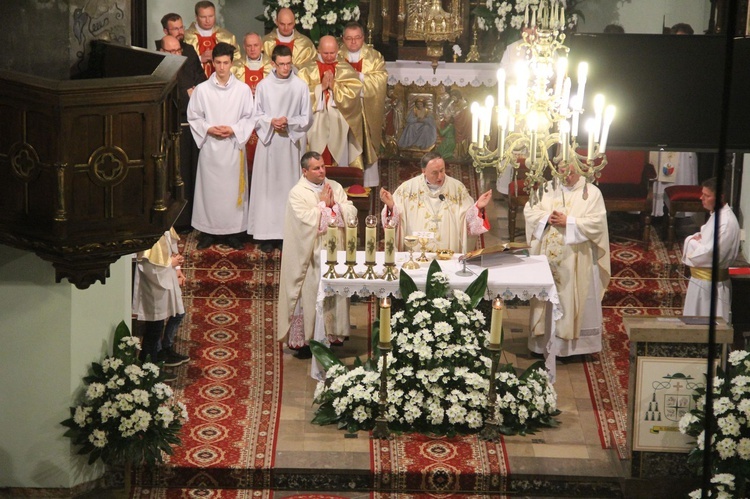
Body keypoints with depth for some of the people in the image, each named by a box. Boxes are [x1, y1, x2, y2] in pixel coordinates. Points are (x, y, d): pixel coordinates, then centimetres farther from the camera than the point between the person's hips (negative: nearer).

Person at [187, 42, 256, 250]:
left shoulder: (243, 89, -1)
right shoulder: (202, 89, -1)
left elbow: (249, 118, 3)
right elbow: (193, 117, 4)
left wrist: (234, 129, -12)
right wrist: (208, 129, -11)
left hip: (233, 146, 0)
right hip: (209, 146, 0)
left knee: (233, 188, 3)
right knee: (209, 188, 3)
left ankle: (233, 231, 13)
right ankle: (207, 231, 13)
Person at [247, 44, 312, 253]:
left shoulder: (301, 86, -2)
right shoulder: (263, 86, 1)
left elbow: (306, 119, 2)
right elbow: (256, 116, 5)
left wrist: (288, 122, -14)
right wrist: (271, 122, -13)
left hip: (292, 144, -1)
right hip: (269, 142, 1)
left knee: (289, 187, 2)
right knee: (267, 187, 1)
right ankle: (268, 234, 6)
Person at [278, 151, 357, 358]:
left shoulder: (335, 187, 8)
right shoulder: (297, 193, -7)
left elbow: (351, 213, 2)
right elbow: (307, 221, -19)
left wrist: (334, 204, -12)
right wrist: (323, 204, -11)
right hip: (310, 256, -5)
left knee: (334, 293, 8)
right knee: (308, 296, -1)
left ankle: (331, 332, 18)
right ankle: (303, 341, 5)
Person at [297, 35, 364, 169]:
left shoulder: (346, 70, 7)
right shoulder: (308, 70, 5)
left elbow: (353, 92, -4)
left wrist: (334, 86, -12)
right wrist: (321, 87, -11)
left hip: (339, 124, 1)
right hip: (316, 124, 0)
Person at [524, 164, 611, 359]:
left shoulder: (592, 193, -3)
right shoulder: (547, 188, 9)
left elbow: (597, 223, -12)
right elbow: (530, 211, 5)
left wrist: (568, 222, -18)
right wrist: (547, 218, -14)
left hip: (576, 260, -3)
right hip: (547, 257, 3)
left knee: (573, 298, -1)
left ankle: (573, 341, 5)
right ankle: (545, 341, 14)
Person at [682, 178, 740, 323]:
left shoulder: (727, 222, -23)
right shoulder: (716, 215, 8)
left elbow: (709, 254, -26)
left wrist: (691, 243, -10)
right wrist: (694, 239, -3)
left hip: (710, 284, -10)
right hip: (701, 279, 10)